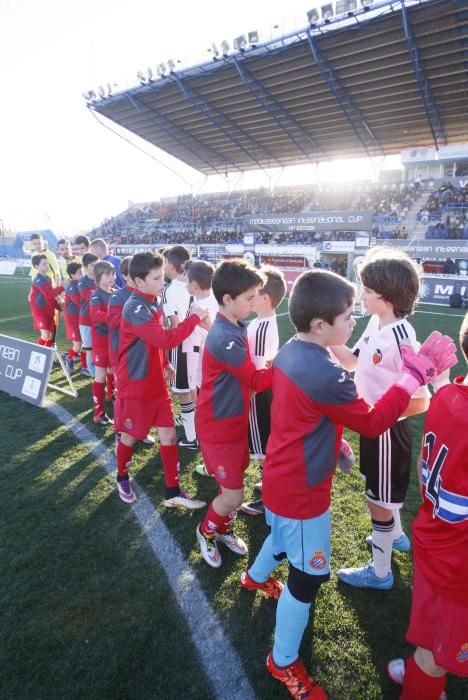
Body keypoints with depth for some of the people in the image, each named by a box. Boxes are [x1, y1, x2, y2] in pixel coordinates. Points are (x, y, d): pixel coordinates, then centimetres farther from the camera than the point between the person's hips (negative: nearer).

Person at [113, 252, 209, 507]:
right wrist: (194, 317, -23)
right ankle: (122, 479, 40)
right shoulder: (135, 308, -22)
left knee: (168, 434, 7)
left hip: (157, 382, 7)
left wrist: (164, 364, 10)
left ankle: (173, 492, 18)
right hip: (135, 385, -7)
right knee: (131, 435, 12)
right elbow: (166, 340, -31)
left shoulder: (151, 303, 6)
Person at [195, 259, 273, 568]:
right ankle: (206, 532, 30)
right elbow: (256, 381, -19)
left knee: (233, 482, 20)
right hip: (219, 427, -9)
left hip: (235, 421, 9)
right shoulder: (225, 338, -26)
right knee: (234, 494, 2)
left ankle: (224, 528, 44)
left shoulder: (236, 329, 3)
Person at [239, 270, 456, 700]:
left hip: (281, 478, 9)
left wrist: (333, 443, 15)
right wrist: (417, 372, -18)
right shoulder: (327, 375, -32)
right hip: (302, 491, -9)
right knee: (309, 576, 10)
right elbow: (373, 423, -20)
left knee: (282, 534, 35)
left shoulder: (290, 353, -3)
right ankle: (284, 663, 31)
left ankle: (256, 578, 63)